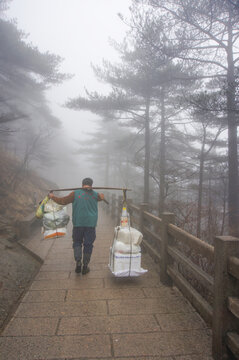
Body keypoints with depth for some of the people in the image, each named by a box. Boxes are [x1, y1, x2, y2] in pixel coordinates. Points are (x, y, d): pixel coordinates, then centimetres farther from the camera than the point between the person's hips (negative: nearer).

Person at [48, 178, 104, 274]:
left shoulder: (76, 194, -3)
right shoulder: (95, 195, 4)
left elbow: (62, 201, 0)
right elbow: (101, 197, 27)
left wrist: (52, 196, 15)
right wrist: (102, 196, 50)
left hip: (78, 223, -1)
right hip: (91, 224, 1)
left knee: (77, 242, 16)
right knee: (88, 244, 9)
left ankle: (78, 262, 3)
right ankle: (85, 266, 14)